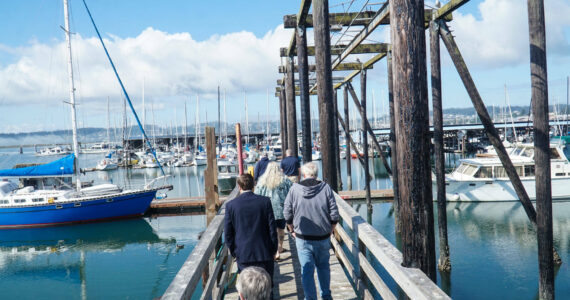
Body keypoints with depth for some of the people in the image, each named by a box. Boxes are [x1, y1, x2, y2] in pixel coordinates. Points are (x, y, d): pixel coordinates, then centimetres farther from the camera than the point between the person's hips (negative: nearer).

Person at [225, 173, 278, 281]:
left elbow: (228, 233, -1)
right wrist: (273, 249, 8)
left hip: (243, 255, 0)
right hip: (264, 253, 0)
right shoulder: (265, 201, -6)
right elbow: (272, 228, -3)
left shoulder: (231, 205, -6)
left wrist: (234, 252, 12)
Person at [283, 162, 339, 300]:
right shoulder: (326, 188, -6)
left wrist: (293, 231, 14)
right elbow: (334, 215, -5)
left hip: (302, 238, -1)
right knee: (323, 267, 18)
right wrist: (330, 231, 9)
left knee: (306, 269, 6)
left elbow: (287, 214, 0)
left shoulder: (294, 189, -5)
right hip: (323, 237, 1)